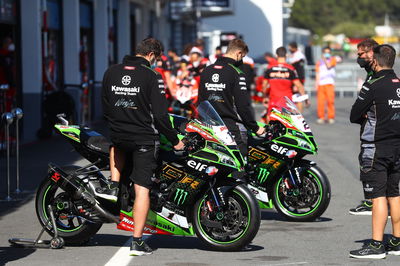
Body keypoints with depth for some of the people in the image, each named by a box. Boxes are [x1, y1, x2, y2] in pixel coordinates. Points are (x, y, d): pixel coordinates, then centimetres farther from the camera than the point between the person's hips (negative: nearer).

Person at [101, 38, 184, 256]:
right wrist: (174, 141, -2)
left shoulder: (111, 72, 4)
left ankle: (113, 186, 24)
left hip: (117, 134, 5)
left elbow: (105, 107, 13)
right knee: (142, 189, -2)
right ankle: (137, 242, -5)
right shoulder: (152, 77, -12)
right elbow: (160, 114, -13)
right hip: (144, 138, -4)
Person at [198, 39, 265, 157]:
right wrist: (255, 127, -5)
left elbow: (200, 99, 15)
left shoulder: (206, 71, 10)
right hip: (231, 124, -7)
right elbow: (243, 104, -12)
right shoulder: (236, 73, -10)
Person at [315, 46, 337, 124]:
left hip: (329, 83, -2)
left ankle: (331, 117, -2)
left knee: (330, 100, -9)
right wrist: (316, 84, 8)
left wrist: (325, 59, 1)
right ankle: (321, 117, 5)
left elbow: (329, 66, -7)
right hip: (321, 83, 2)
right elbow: (317, 74, 15)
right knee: (320, 101, -5)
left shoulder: (332, 59, 13)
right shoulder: (319, 62, 17)